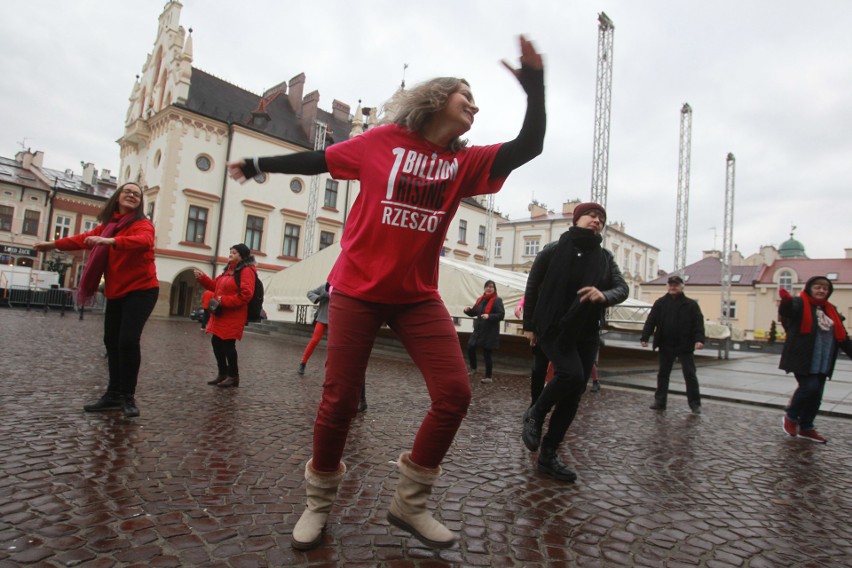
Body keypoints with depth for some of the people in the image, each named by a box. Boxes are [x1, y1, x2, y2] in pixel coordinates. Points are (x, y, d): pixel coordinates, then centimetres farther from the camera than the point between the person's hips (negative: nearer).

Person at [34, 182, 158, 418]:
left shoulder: (143, 223, -10)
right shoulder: (109, 223, 12)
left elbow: (145, 241, -32)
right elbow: (86, 238, 28)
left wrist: (111, 241, -44)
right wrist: (53, 244, 36)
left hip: (141, 290, -8)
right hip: (115, 292, 8)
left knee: (128, 339, -16)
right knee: (111, 341, 10)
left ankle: (128, 397, -4)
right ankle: (114, 394, 22)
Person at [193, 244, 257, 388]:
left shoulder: (246, 271, -13)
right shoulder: (229, 270, 18)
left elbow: (245, 294, -23)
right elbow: (215, 286, 25)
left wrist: (224, 300, -21)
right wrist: (202, 278, 10)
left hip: (233, 317, -10)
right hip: (220, 315, 10)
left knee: (228, 345, -4)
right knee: (216, 343, 13)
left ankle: (233, 376, 9)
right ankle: (223, 373, 25)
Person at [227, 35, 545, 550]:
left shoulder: (466, 162, 7)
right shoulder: (383, 141, 0)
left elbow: (530, 146, 0)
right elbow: (318, 160, 11)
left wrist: (535, 86, -11)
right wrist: (259, 164, 20)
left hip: (418, 296, 3)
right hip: (357, 289, -3)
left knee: (455, 394, -8)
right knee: (340, 399, 0)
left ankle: (410, 504, 12)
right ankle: (319, 502, 26)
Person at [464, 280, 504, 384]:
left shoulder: (497, 300, -8)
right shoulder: (480, 299, 11)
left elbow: (501, 315, -15)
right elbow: (474, 312, 17)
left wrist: (489, 316, -28)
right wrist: (468, 310, -5)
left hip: (490, 332, -6)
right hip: (478, 330, 6)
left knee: (486, 353, -2)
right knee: (470, 348, 5)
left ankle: (489, 376, 11)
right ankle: (473, 369, 28)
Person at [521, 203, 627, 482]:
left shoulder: (605, 257, 8)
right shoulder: (553, 251, -3)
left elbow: (622, 288, -3)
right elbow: (532, 288, 0)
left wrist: (605, 295, -26)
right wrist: (529, 325, 0)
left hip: (586, 335, 5)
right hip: (553, 328, -4)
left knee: (573, 396, 3)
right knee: (571, 375, -26)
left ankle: (549, 455, 16)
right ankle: (535, 414, 3)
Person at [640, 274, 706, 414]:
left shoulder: (691, 304, -2)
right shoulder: (660, 303, 4)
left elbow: (699, 323, -7)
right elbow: (651, 321, 1)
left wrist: (699, 339, -21)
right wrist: (644, 337, -6)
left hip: (685, 346, -2)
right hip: (666, 345, 3)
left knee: (690, 375, 3)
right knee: (663, 373, 10)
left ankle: (695, 404, 12)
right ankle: (660, 401, 19)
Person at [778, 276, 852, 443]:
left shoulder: (831, 311, 16)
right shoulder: (800, 304, -5)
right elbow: (787, 310, -30)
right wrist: (786, 301, -53)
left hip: (822, 363, 7)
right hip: (803, 359, -7)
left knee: (816, 395, 9)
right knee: (809, 387, -16)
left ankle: (806, 427, 24)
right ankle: (791, 417, 8)